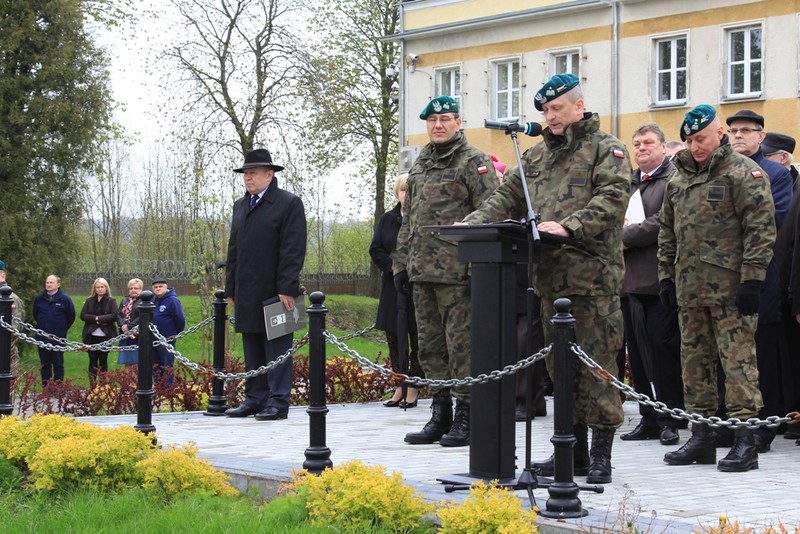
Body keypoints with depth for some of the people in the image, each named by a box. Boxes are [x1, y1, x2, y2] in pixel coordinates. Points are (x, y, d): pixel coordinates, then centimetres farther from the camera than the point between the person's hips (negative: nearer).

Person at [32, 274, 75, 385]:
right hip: (42, 338, 3)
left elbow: (71, 317, 4)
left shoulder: (64, 299, -6)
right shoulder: (39, 298, 3)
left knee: (58, 364, 3)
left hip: (58, 338, -3)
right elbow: (35, 314, 20)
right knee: (45, 364, 9)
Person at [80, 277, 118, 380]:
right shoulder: (89, 301, 9)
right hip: (92, 336, 2)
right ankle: (92, 384, 5)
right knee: (93, 361, 3)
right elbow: (83, 315, -1)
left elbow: (114, 316, -10)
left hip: (105, 336, -2)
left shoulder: (111, 301, 3)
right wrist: (96, 319, -14)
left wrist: (99, 318, -17)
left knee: (103, 361, 5)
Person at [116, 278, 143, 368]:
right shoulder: (125, 301, 17)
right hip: (125, 335, 6)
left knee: (135, 362, -6)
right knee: (127, 362, 11)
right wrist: (122, 325, -10)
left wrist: (129, 326, -18)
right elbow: (118, 314, 8)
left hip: (137, 336, -6)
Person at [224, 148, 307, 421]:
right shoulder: (240, 206, 18)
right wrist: (231, 289, 15)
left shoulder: (289, 203, -5)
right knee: (252, 348, 10)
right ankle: (254, 399, 16)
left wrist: (287, 288, -17)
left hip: (274, 291, -7)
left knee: (277, 348, -3)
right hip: (247, 293, 7)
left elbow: (293, 250, -11)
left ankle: (279, 403, 0)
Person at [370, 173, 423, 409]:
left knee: (417, 336, -2)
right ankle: (400, 386, 16)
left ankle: (413, 388, 3)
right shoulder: (387, 220, 10)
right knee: (394, 336, 7)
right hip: (394, 287, 4)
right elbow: (376, 250, 6)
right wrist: (394, 266, -9)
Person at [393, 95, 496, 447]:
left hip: (457, 272, -8)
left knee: (461, 345, -5)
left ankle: (466, 418, 1)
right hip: (422, 272, 8)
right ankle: (440, 415, 18)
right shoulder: (420, 165, 19)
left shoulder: (474, 162, -5)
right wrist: (401, 263, 17)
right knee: (430, 346, 10)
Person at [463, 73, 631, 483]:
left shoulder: (606, 149, -1)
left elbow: (613, 199, -14)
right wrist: (475, 221, 1)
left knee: (595, 364, -5)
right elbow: (508, 197, 19)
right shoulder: (536, 156, 20)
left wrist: (569, 225, -27)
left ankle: (601, 456, 1)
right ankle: (574, 452, 20)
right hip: (550, 276, 7)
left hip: (594, 276, -7)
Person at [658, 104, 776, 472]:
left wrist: (752, 279, -15)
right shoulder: (678, 179, 17)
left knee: (737, 359, -8)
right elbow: (667, 232, 23)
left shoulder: (743, 172, -4)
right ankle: (701, 438, 17)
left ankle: (745, 442, -6)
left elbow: (761, 227, -10)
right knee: (694, 360, 9)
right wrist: (666, 276, 16)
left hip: (730, 287, -7)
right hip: (689, 289, 7)